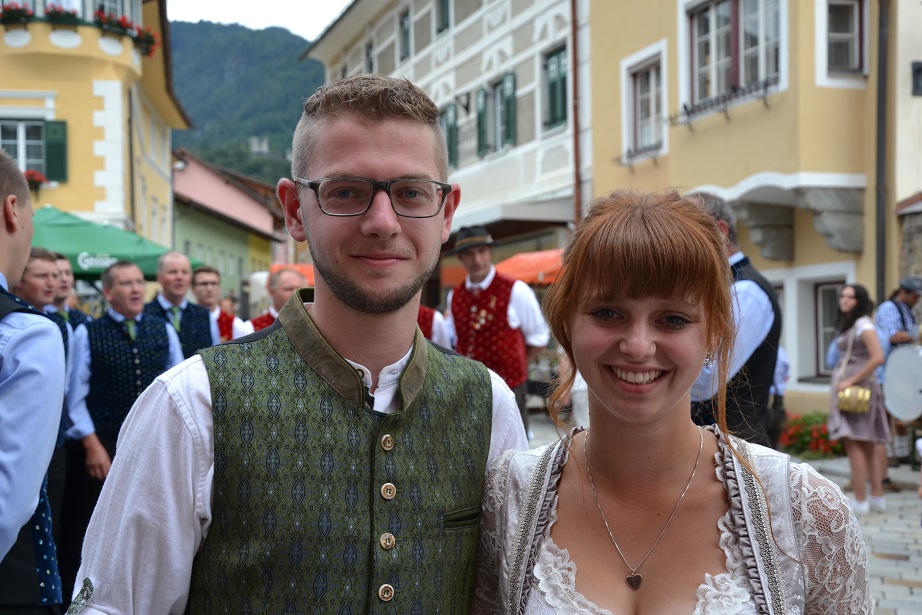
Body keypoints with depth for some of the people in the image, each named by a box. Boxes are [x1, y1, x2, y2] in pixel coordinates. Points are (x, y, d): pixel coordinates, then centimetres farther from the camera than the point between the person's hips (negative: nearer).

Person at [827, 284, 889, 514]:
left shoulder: (863, 324, -10)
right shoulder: (847, 325, 18)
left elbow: (878, 358, -20)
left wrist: (851, 381, -18)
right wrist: (842, 381, 8)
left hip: (859, 387, -10)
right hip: (845, 386, 10)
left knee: (853, 443, -10)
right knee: (867, 445, 10)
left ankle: (860, 501, -8)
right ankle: (878, 497, 15)